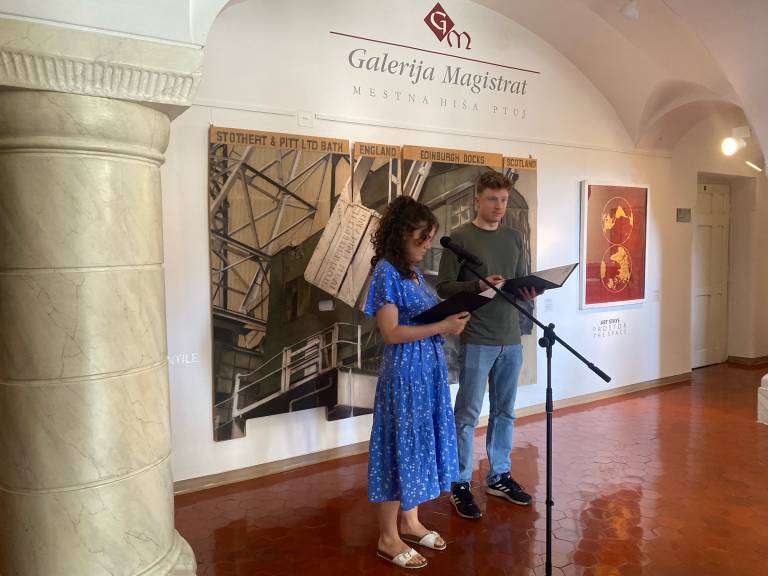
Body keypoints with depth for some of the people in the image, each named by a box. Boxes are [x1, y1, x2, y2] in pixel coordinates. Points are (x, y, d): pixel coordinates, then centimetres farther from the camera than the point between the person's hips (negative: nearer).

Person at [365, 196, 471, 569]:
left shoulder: (414, 271, 11)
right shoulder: (387, 271, -15)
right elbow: (392, 332, -20)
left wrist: (450, 321, 0)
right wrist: (442, 327, -20)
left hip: (429, 367, 9)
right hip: (405, 370, -9)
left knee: (420, 443, 16)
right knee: (401, 446, 0)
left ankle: (410, 522, 32)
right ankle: (388, 538, 14)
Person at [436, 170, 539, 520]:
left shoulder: (514, 238, 12)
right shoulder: (460, 237, -5)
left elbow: (522, 282, 15)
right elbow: (444, 286, -8)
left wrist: (528, 292, -7)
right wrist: (479, 286, -23)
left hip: (511, 339, 6)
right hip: (476, 340, -5)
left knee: (504, 412, 14)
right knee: (467, 414, 1)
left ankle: (499, 476, 29)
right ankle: (460, 484, 15)